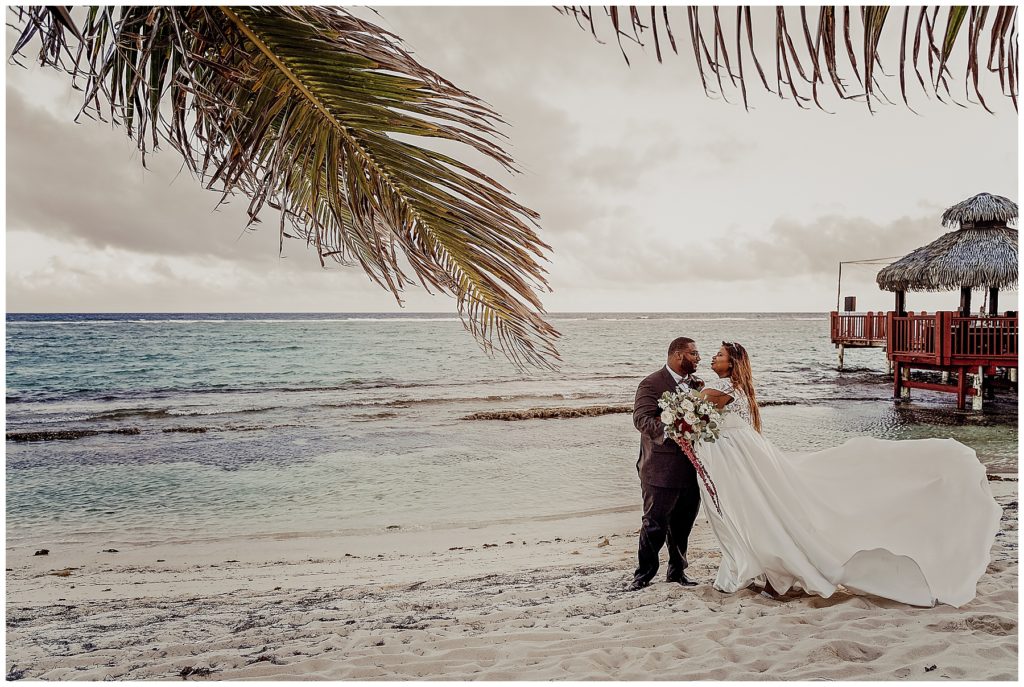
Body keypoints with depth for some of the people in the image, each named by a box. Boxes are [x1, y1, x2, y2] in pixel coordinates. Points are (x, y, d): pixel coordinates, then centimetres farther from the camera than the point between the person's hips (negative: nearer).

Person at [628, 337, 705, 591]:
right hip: (662, 468, -7)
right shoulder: (651, 384, -10)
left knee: (683, 522, 16)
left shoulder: (695, 384, 14)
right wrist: (668, 430, -34)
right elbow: (641, 419, -19)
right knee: (655, 523, 0)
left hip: (691, 466, 7)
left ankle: (677, 570, 32)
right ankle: (644, 573, 16)